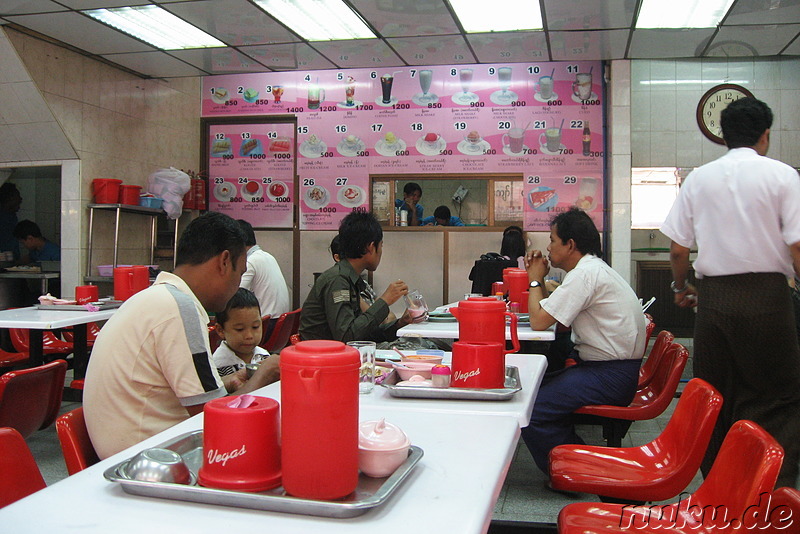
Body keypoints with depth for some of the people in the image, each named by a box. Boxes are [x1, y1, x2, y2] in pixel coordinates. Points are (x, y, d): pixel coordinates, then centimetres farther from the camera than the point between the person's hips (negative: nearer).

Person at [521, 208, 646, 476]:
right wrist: (539, 280, 8)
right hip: (606, 368, 11)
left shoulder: (586, 273, -18)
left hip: (610, 376, -11)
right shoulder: (594, 268, 16)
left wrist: (535, 280, -5)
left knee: (530, 408, -18)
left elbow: (539, 321, -20)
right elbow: (550, 311, 18)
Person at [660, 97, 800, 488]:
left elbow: (678, 248, 5)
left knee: (716, 397, 12)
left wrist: (681, 287, 22)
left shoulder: (699, 178, 6)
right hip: (766, 293, -3)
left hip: (713, 295, 3)